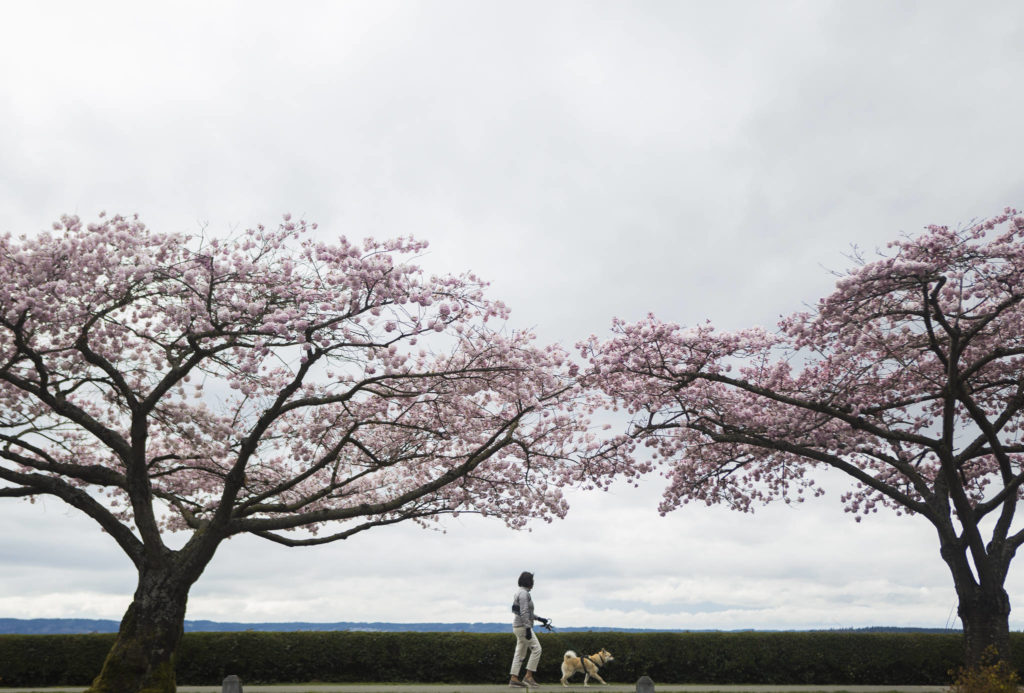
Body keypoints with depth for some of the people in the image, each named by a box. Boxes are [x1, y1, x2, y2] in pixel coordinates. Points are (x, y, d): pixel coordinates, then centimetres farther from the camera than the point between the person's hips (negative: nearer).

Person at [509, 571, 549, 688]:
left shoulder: (522, 592, 16)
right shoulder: (523, 593, -15)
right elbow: (524, 612, -23)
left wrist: (540, 619, 23)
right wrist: (528, 628, -25)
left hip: (519, 626, 10)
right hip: (522, 626, -10)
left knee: (520, 652, 10)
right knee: (536, 649, -7)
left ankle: (514, 679, 10)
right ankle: (528, 676, -5)